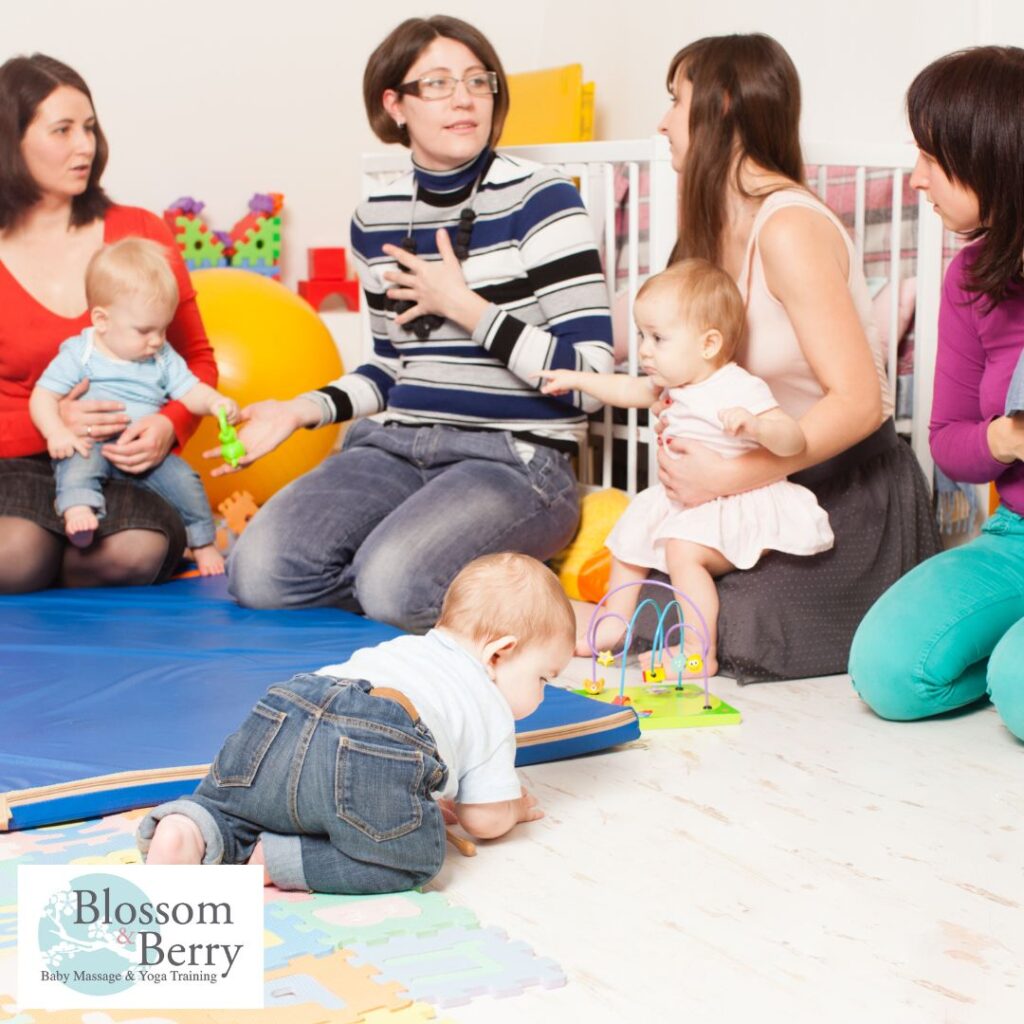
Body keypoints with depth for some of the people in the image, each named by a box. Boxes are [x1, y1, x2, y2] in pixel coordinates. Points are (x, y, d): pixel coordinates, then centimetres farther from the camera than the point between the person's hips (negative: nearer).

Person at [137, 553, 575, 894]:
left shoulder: (399, 647, 44)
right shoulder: (492, 710, 26)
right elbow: (484, 820, 26)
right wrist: (515, 808, 50)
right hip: (372, 756, -6)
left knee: (223, 806, 25)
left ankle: (186, 831, -10)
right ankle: (273, 861, -11)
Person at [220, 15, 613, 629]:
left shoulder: (540, 201, -6)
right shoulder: (377, 220, 11)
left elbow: (589, 378, -13)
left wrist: (464, 306, -12)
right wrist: (301, 410, 6)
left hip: (518, 459, -5)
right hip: (397, 447, 6)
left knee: (392, 584, -31)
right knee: (259, 570, -16)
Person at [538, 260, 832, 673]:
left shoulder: (738, 390, -24)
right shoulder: (675, 385, 6)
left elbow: (793, 441, -32)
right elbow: (630, 390, 27)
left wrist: (754, 425, -51)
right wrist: (576, 379, 30)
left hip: (736, 509, -10)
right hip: (683, 500, 10)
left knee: (683, 550, -31)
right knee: (629, 536, 19)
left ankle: (699, 651, -26)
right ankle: (612, 622, 35)